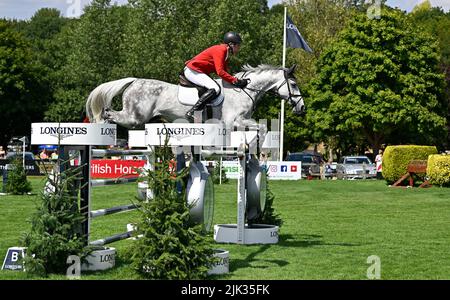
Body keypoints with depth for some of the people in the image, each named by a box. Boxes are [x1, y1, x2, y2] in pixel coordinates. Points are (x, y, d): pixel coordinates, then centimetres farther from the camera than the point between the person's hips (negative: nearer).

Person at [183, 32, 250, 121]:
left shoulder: (225, 53, 15)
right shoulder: (220, 50, -17)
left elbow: (224, 71, 15)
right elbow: (220, 72, -25)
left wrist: (237, 80, 5)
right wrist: (235, 81, -24)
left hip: (200, 72, 11)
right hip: (192, 70, -11)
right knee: (215, 89, -27)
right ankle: (191, 113, -32)